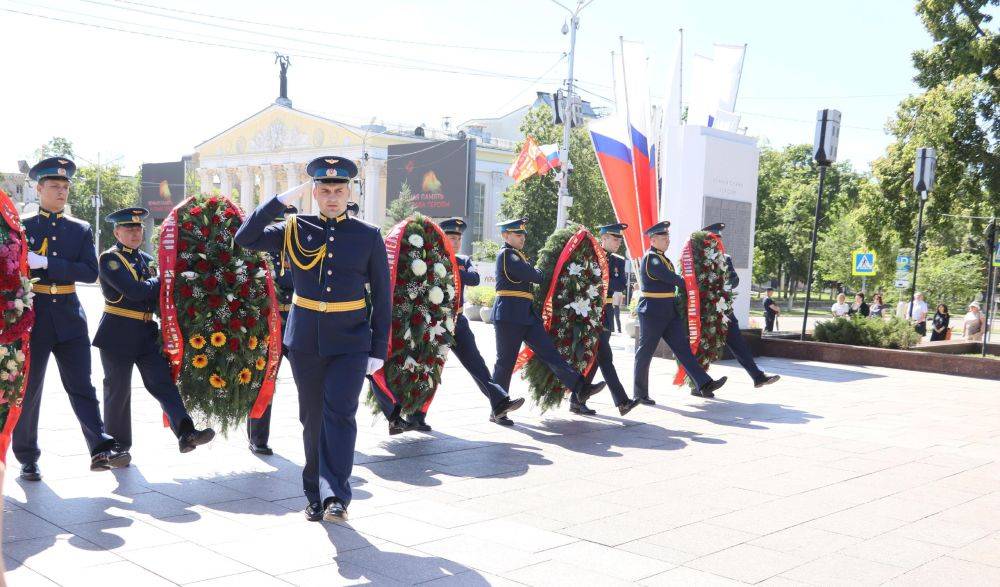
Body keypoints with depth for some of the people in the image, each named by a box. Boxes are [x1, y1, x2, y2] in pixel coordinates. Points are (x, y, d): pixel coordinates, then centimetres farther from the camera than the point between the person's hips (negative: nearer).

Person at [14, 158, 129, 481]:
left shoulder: (81, 230, 9)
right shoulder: (22, 227, 4)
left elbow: (91, 272, -5)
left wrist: (46, 264, -15)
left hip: (70, 317, 1)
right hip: (33, 317, -1)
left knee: (82, 386, -2)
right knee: (28, 389, 6)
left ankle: (101, 449, -9)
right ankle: (27, 458, 15)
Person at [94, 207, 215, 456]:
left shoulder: (146, 259, 14)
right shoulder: (109, 259, -8)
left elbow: (158, 293, 17)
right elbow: (134, 291, -20)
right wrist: (161, 280, -8)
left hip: (147, 333, 6)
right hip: (118, 335, -6)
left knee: (164, 382, -5)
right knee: (118, 391, 5)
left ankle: (186, 433, -14)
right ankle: (117, 447, 18)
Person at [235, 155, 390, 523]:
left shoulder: (368, 236, 0)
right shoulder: (295, 230, 3)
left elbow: (381, 297, 2)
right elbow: (244, 239, -7)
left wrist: (379, 350, -1)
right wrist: (281, 200, -12)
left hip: (350, 343, -2)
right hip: (304, 341, 2)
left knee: (339, 413, -14)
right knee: (312, 418, 9)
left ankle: (335, 496, -11)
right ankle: (315, 496, 21)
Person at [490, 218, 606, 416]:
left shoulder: (516, 255, 21)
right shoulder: (506, 254, -11)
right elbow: (533, 276, -17)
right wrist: (541, 273, 3)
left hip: (526, 314, 9)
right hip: (509, 315, -9)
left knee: (549, 352, 3)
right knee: (505, 362, -2)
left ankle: (580, 387, -1)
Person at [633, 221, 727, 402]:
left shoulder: (662, 258, 15)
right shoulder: (651, 259, -14)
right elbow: (672, 279, -18)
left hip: (670, 312, 9)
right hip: (652, 313, -9)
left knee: (683, 347, 2)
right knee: (645, 353, 1)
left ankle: (704, 385, -2)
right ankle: (640, 394, 10)